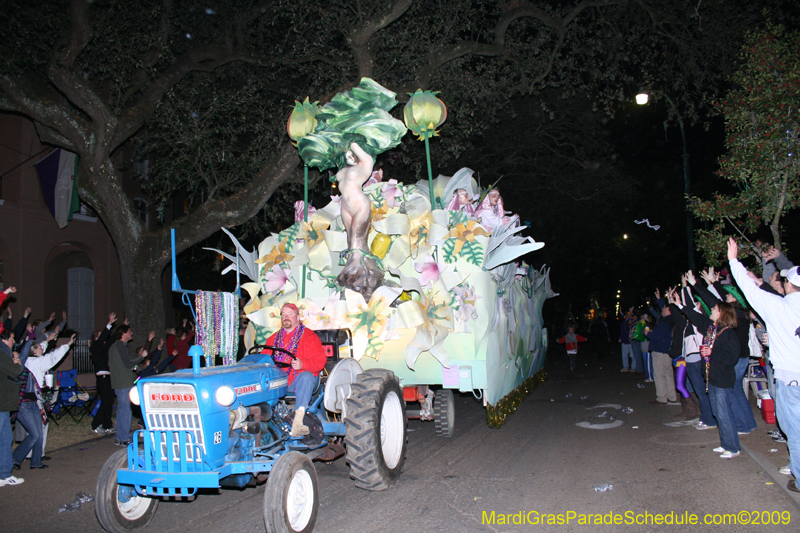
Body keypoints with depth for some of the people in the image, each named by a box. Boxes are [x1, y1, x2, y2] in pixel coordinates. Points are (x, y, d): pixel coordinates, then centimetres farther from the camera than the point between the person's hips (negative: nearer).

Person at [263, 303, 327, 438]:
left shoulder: (309, 336, 7)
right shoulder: (274, 338, 24)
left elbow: (320, 360, -3)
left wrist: (302, 364, -23)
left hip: (299, 379, -4)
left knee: (305, 377, -38)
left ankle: (298, 420, -50)